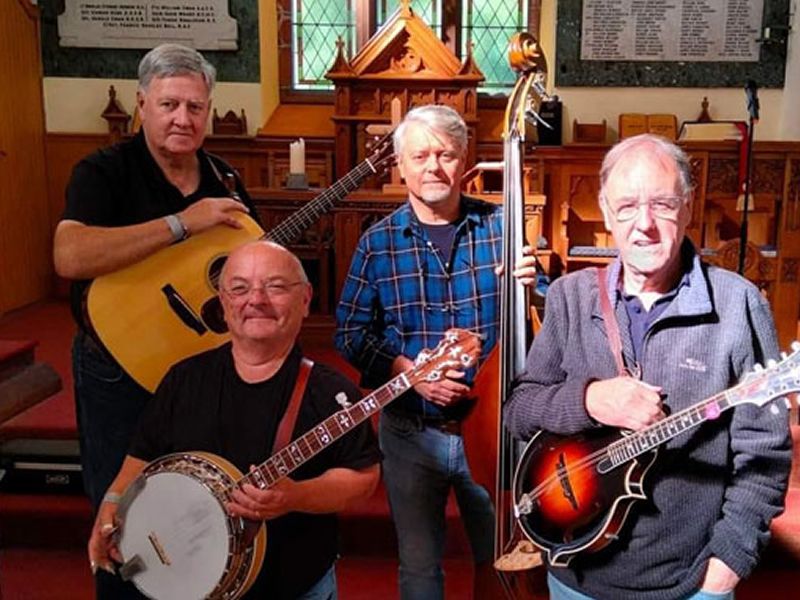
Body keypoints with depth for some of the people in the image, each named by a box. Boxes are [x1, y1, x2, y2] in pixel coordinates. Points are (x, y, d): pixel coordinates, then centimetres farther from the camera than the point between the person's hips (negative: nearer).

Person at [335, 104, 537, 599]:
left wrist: (530, 283, -21)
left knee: (501, 557, 17)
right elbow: (351, 334, -2)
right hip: (412, 432, 0)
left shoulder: (500, 226, -4)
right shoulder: (379, 242, -3)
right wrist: (409, 371, -16)